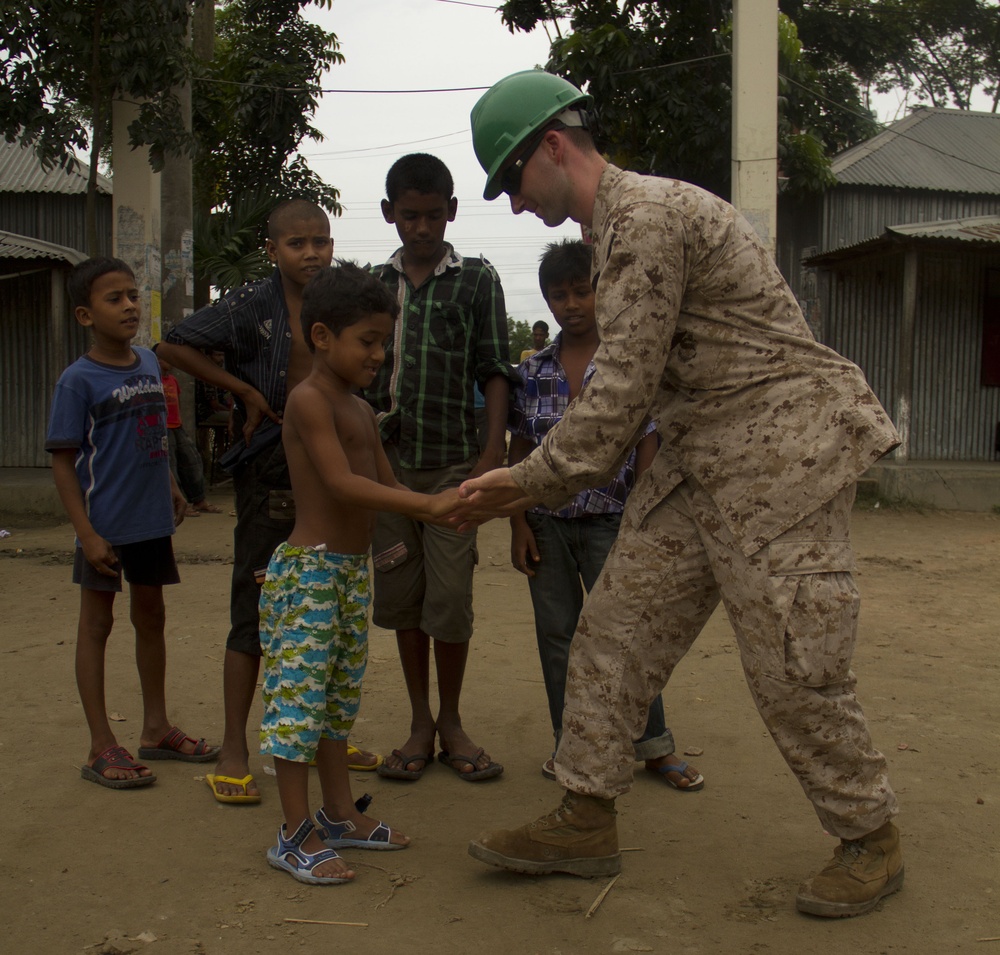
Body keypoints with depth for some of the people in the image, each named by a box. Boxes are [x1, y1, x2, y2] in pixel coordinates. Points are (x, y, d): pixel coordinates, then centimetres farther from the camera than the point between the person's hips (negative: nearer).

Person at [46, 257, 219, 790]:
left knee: (151, 616, 16)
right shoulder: (78, 380, -13)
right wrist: (86, 534, -18)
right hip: (106, 526, -6)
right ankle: (101, 748, 13)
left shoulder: (149, 364, 5)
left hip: (152, 521, 7)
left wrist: (169, 484, 12)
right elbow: (62, 460, -13)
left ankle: (156, 729, 30)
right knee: (96, 624, 5)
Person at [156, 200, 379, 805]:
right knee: (256, 608, -1)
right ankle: (235, 749, 9)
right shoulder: (251, 307, -7)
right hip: (270, 469, -5)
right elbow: (173, 347, -6)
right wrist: (245, 391, -9)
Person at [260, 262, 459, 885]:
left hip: (355, 569, 9)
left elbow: (386, 486, 13)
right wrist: (429, 504, -28)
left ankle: (340, 814, 27)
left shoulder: (361, 410, 15)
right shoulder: (310, 398, -13)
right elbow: (342, 483, -24)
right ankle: (296, 835, 5)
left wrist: (446, 507, -5)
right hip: (309, 569, -9)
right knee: (300, 694, -3)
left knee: (340, 694, 16)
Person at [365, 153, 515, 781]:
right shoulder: (374, 285, 11)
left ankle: (451, 722, 17)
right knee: (401, 595, 7)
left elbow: (494, 372, 1)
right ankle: (420, 724, 20)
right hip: (386, 461, 3)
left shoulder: (477, 279, 4)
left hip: (453, 461, -3)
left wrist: (493, 453, -9)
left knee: (450, 598, -3)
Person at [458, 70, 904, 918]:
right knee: (618, 625, 7)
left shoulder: (648, 213, -16)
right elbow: (630, 390, 18)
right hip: (701, 458, 10)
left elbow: (621, 389, -19)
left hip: (781, 450, -10)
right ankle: (587, 822, 17)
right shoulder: (616, 229, 15)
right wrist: (541, 485, 14)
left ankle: (871, 840, 18)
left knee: (794, 664, -4)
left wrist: (533, 480, -9)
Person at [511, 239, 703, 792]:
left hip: (608, 521, -3)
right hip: (546, 522, 3)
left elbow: (647, 448, -4)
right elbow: (519, 452, 8)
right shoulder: (533, 372, 5)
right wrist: (518, 524, 1)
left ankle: (655, 747, 13)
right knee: (556, 632, 8)